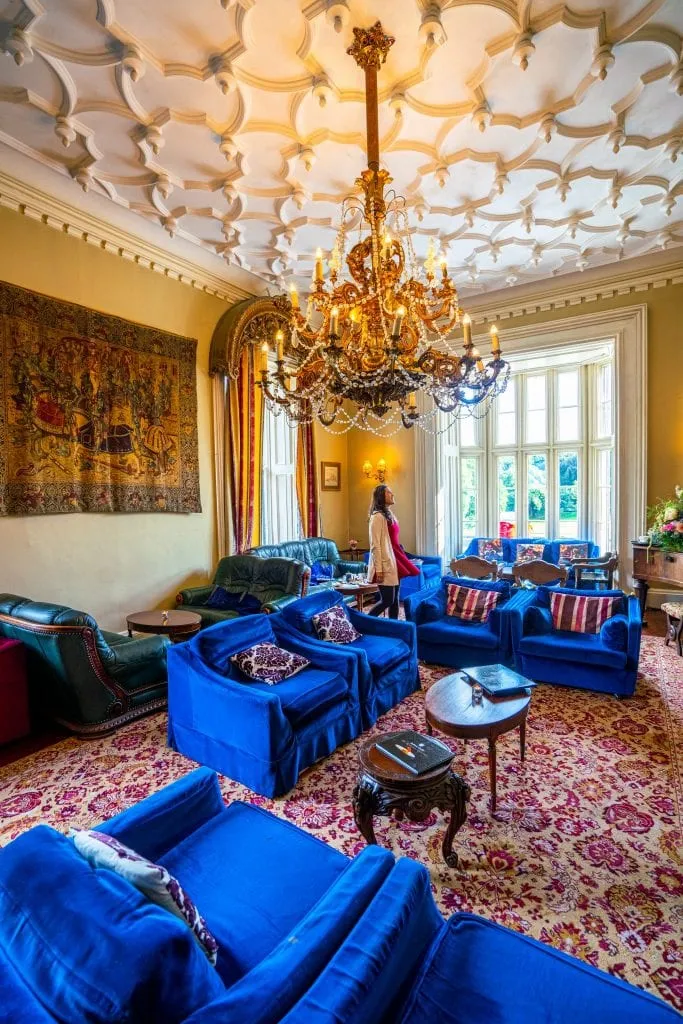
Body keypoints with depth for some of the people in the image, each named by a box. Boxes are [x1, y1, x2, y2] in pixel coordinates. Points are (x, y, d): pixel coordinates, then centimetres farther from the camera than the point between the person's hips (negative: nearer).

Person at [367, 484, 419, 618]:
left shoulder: (390, 515, 15)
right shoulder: (377, 516, -13)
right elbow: (375, 545, -17)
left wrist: (399, 562, 18)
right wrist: (379, 569, -20)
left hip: (394, 561, 9)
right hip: (385, 564, -9)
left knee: (395, 599, 10)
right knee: (387, 600, -5)